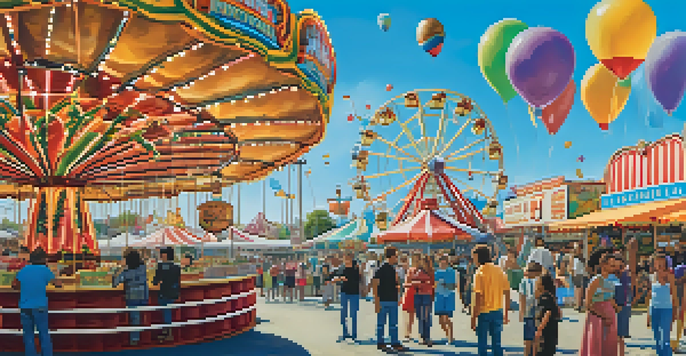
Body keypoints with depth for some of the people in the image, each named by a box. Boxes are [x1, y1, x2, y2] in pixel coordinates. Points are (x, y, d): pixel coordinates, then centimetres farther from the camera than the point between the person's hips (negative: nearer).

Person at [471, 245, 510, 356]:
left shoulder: (480, 273, -12)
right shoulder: (500, 271, 5)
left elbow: (478, 297, -16)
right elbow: (507, 294, 8)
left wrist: (473, 317, -12)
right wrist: (506, 314, 16)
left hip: (484, 312, -5)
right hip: (498, 311, 5)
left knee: (482, 344, 4)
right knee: (496, 343, 13)